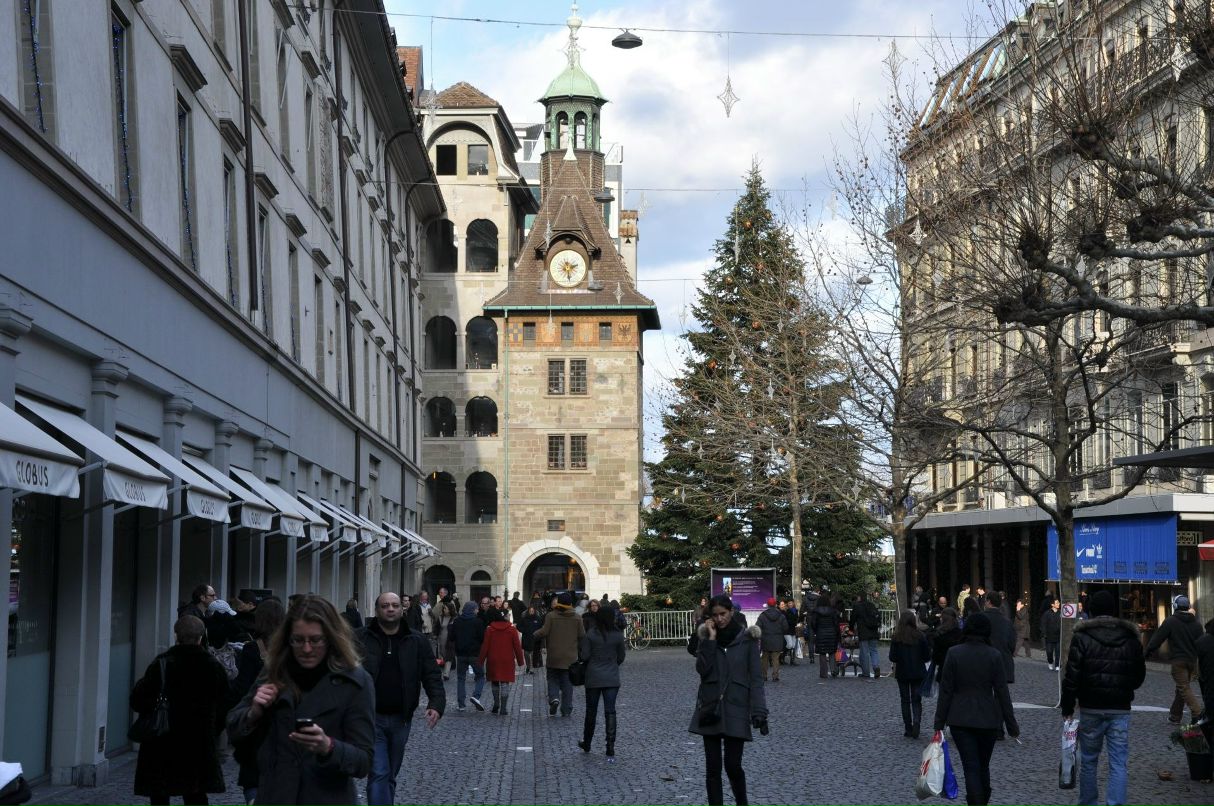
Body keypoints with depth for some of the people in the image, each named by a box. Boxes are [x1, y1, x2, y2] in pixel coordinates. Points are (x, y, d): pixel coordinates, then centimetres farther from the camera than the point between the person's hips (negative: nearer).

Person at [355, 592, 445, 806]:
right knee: (379, 774, -11)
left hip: (401, 720, 4)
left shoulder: (417, 642, 6)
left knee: (390, 776, 15)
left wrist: (436, 705, -11)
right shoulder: (360, 639, -2)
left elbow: (432, 677, 4)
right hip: (371, 717, -3)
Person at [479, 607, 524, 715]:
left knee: (494, 682, 17)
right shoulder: (512, 630, -2)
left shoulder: (489, 630, -2)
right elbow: (517, 646, -1)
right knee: (505, 683, 2)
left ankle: (496, 704, 15)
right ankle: (503, 708, -3)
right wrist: (520, 661, 8)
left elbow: (485, 646, -2)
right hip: (507, 661, -1)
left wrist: (481, 661, 3)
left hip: (493, 661, 1)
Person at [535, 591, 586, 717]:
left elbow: (544, 632, -15)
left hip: (554, 657, -2)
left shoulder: (551, 616, -8)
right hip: (570, 657, 2)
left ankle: (554, 698, -13)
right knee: (567, 683, 9)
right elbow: (582, 636, 0)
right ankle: (566, 709, 8)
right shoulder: (577, 618, -1)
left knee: (553, 679, 13)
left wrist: (535, 634, 6)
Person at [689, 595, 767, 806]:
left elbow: (756, 677, -3)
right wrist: (711, 639, -12)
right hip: (710, 707, 2)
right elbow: (702, 669, -8)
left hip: (736, 709, -2)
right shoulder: (706, 636, 6)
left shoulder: (747, 638, -1)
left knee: (733, 765, -4)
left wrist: (759, 712, -10)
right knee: (712, 767, 3)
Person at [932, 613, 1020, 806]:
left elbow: (946, 690, -6)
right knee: (983, 766, 18)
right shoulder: (994, 656, -7)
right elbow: (1002, 692, -5)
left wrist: (939, 722, 0)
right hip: (988, 719, 1)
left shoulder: (953, 653, -7)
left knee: (971, 768, 0)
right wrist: (1011, 724, 3)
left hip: (960, 719, -1)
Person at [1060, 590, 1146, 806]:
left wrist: (1067, 707, -1)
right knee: (1119, 763, 1)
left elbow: (1072, 677, -10)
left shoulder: (1082, 638, -7)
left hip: (1091, 708, -1)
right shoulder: (1131, 638, 3)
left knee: (1088, 760, 12)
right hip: (1121, 709, 1)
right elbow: (1139, 675, 12)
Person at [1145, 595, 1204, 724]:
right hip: (1192, 660, 6)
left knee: (1184, 688, -8)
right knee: (1181, 687, 16)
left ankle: (1197, 713, -22)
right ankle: (1175, 715, 23)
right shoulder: (1196, 623, 10)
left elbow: (1158, 638, -8)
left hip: (1178, 660, -6)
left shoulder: (1170, 621, -8)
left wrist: (1149, 651, 2)